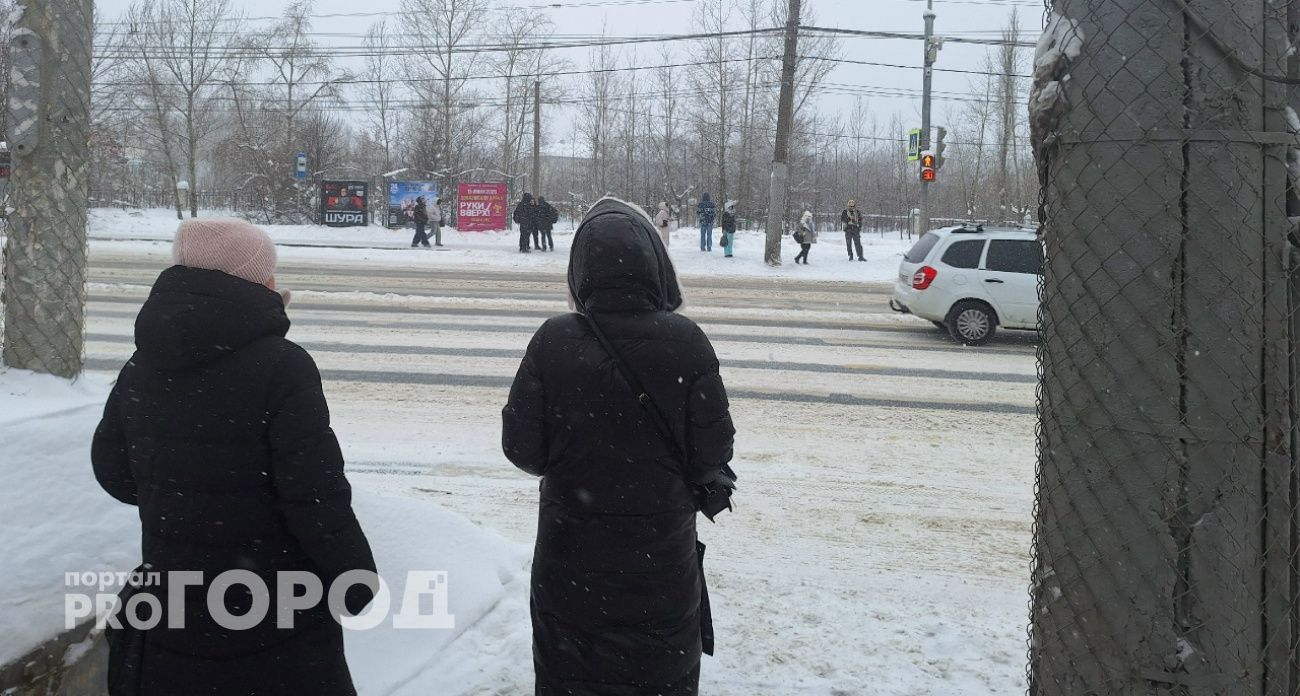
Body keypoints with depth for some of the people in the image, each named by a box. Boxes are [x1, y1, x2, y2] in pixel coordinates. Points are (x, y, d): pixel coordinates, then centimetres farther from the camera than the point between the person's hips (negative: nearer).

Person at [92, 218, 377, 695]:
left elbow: (114, 471, 11)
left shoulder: (140, 368, 0)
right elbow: (316, 496, -22)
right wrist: (359, 580, -10)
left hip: (174, 603, 6)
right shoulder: (280, 366, -21)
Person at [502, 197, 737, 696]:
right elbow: (713, 453, -12)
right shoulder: (684, 341, -16)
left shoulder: (553, 341, -16)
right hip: (661, 554, 0)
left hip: (571, 557, 0)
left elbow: (521, 448, -9)